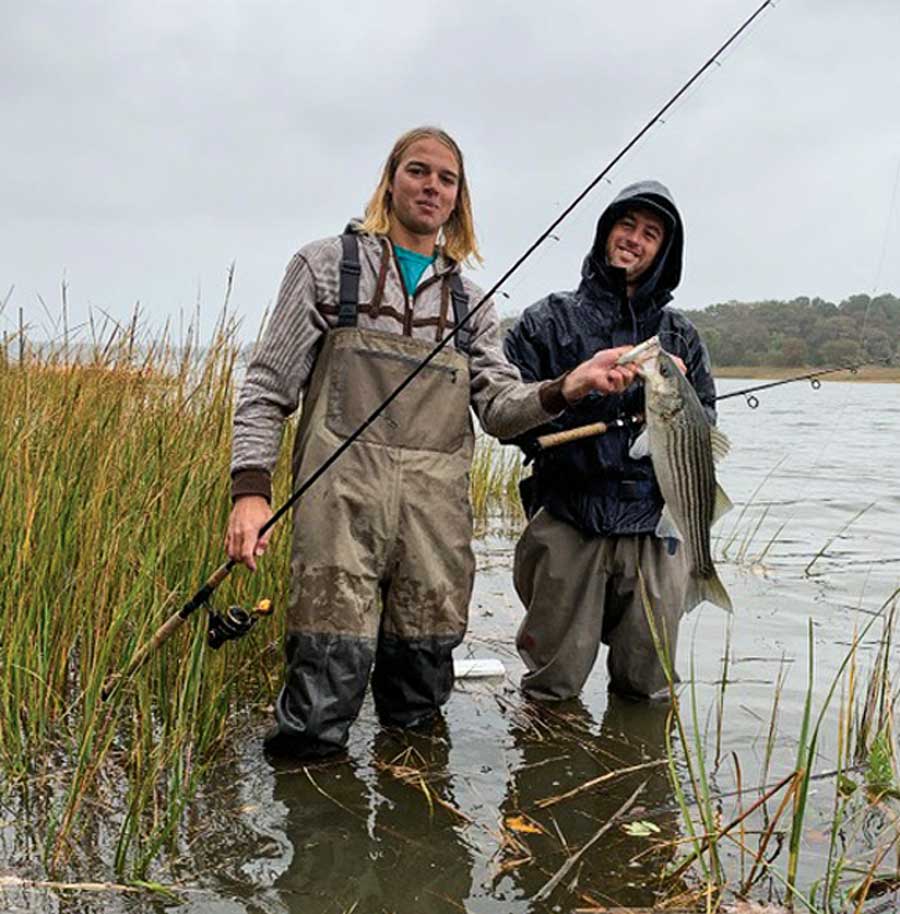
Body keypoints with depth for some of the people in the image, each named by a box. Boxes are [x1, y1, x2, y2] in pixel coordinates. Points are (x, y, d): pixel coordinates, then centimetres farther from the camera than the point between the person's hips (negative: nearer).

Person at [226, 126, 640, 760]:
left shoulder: (470, 300, 19)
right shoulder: (329, 264, 10)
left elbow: (499, 407, 8)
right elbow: (268, 385, 5)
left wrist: (566, 388, -12)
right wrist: (251, 488, -9)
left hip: (437, 514, 4)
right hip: (343, 499, -3)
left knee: (417, 717, 7)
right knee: (317, 726, -9)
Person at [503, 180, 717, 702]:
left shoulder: (680, 334, 16)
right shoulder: (550, 320, 7)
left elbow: (707, 422, 13)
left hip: (656, 527, 3)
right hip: (568, 524, -2)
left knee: (649, 689, 10)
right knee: (553, 690, 3)